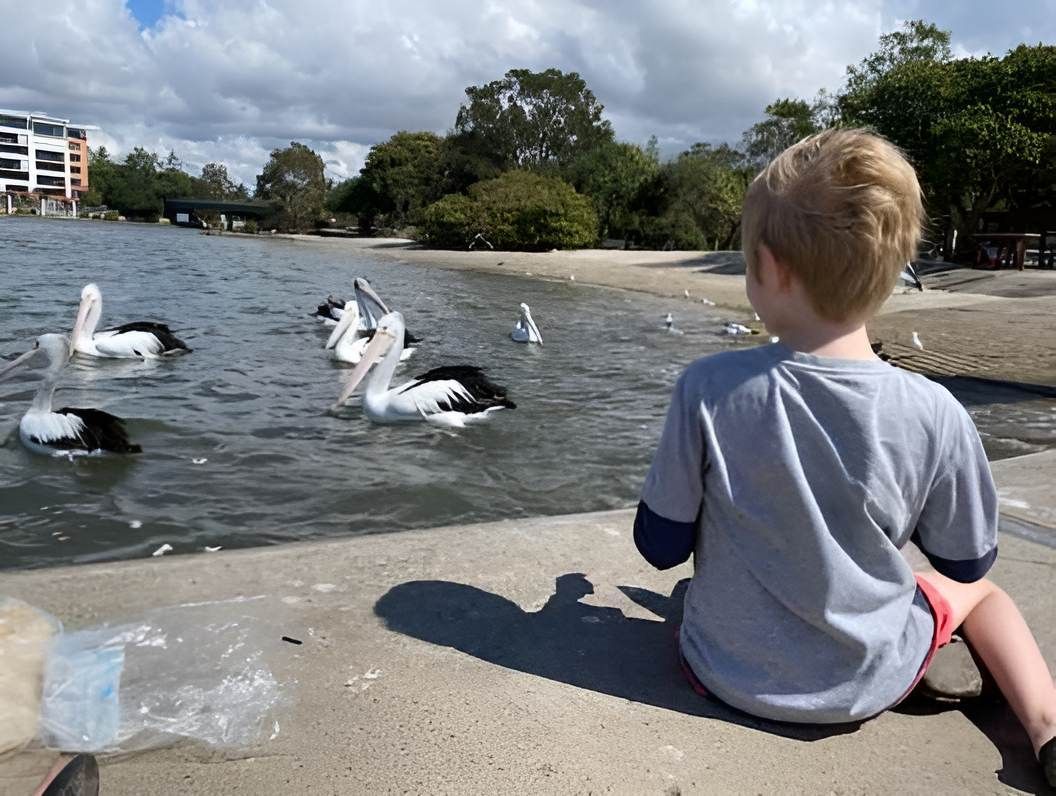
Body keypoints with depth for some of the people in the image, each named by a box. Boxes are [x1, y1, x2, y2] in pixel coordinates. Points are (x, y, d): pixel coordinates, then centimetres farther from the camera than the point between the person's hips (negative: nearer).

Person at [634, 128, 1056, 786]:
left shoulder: (707, 389, -25)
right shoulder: (934, 415, -22)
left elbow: (661, 546, -13)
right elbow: (968, 561, -5)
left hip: (728, 674, 3)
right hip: (865, 686, -3)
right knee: (981, 591, 26)